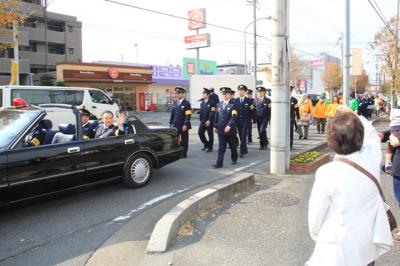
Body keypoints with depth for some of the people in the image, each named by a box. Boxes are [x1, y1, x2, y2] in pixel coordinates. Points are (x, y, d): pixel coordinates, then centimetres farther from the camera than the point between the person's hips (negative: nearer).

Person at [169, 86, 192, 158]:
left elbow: (188, 115, -13)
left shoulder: (186, 104, -7)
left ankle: (184, 154, 14)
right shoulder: (175, 103, 11)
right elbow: (172, 114, 15)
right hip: (175, 125, 5)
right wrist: (171, 123, 10)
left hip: (183, 126, -5)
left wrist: (185, 125, -20)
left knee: (184, 140, 5)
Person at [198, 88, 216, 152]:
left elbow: (212, 113, -15)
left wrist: (209, 121, -20)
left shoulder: (212, 102, -9)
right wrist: (201, 119, 11)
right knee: (200, 132, 1)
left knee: (210, 134, 2)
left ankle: (210, 147, 14)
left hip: (209, 121, -6)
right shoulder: (202, 103, 13)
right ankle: (206, 144, 20)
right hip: (203, 121, 6)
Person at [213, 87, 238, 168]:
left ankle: (234, 159, 34)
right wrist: (216, 126, 12)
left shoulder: (233, 105, -8)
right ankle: (219, 163, -2)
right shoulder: (219, 104, 10)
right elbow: (217, 116, 15)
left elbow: (234, 117, -17)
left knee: (233, 146, 14)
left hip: (230, 130, -3)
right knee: (221, 148, -1)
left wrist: (229, 126, -27)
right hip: (221, 129, 4)